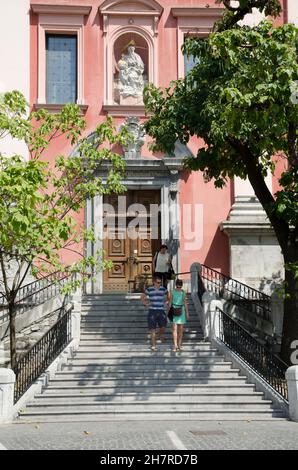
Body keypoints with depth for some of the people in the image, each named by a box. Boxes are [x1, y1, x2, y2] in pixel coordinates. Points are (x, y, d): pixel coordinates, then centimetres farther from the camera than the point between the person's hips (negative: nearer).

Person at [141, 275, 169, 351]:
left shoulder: (163, 289, 4)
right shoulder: (149, 290, 0)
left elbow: (167, 296, 24)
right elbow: (142, 297, 14)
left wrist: (164, 302, 12)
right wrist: (145, 304, 2)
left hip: (161, 311, 1)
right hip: (152, 311, -1)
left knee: (163, 327, -11)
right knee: (153, 329, 0)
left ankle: (161, 335, 26)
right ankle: (153, 346, 8)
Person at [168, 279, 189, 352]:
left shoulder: (183, 292, 5)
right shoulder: (173, 292, -1)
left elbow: (185, 303, 9)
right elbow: (170, 302, 2)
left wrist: (187, 313, 6)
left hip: (181, 311, 2)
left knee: (181, 329, 5)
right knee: (174, 328, -10)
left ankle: (179, 345, 14)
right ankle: (175, 345, -14)